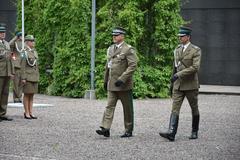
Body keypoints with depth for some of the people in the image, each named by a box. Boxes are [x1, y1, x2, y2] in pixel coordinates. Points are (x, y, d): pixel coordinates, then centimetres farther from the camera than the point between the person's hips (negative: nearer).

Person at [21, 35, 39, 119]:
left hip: (34, 76, 7)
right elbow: (22, 66, -13)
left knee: (31, 95, 7)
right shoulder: (24, 52, -9)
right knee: (27, 94, -3)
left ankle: (30, 113, 10)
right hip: (27, 76, -7)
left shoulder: (34, 52, 14)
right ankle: (26, 113, 1)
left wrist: (37, 77, 15)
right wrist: (23, 78, -18)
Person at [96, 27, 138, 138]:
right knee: (109, 106, -3)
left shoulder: (128, 49, -9)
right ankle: (105, 129, -10)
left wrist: (122, 79, -23)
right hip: (112, 85, 6)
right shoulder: (110, 49, 13)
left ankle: (129, 131, 12)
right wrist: (105, 80, 19)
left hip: (124, 85, -6)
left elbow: (133, 65, -17)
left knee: (127, 108, 4)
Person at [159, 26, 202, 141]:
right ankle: (171, 133, -20)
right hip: (178, 85, 5)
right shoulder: (177, 50, 12)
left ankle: (194, 132, 23)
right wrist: (173, 77, 23)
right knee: (175, 109, -9)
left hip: (190, 85, -5)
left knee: (194, 109, 9)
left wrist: (179, 74, -23)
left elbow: (195, 67, -19)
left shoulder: (196, 50, -8)